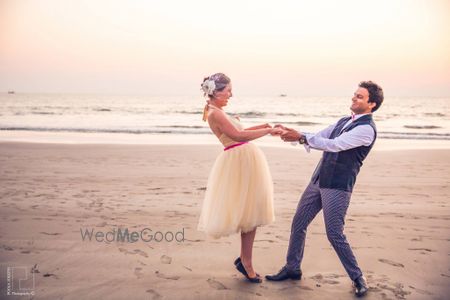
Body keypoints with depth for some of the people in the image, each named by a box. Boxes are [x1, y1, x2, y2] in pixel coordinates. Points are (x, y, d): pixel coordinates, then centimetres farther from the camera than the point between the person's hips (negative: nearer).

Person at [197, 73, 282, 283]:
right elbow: (238, 135, -23)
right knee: (249, 212, -2)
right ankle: (245, 262, 10)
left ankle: (244, 259, 21)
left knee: (251, 210, 12)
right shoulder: (215, 113, -15)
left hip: (246, 159, 10)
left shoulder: (217, 112, 15)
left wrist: (263, 126, 19)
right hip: (240, 160, -10)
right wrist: (269, 131, -18)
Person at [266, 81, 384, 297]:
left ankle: (357, 278, 16)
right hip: (318, 181, 8)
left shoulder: (367, 128, -13)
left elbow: (334, 145, -23)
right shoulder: (343, 121, 16)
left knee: (335, 235, -5)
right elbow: (318, 137, 15)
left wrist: (301, 137, -26)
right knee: (298, 224, 10)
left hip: (338, 186, -8)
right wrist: (292, 133, -1)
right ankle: (292, 268, 26)